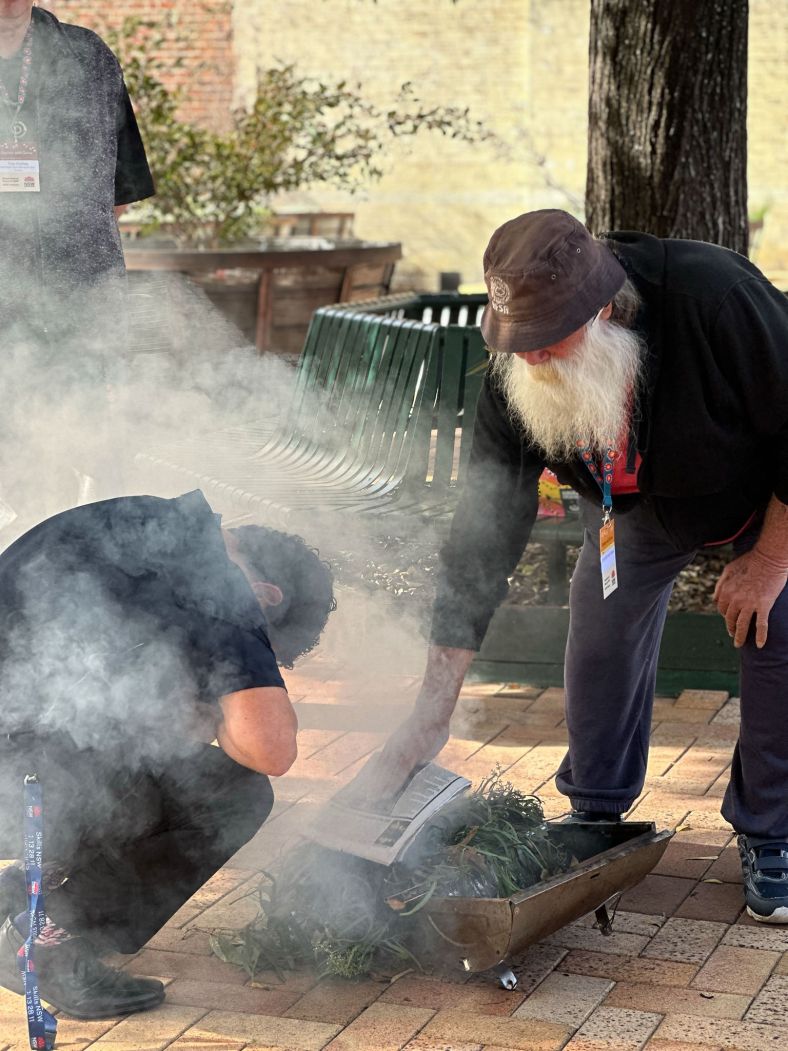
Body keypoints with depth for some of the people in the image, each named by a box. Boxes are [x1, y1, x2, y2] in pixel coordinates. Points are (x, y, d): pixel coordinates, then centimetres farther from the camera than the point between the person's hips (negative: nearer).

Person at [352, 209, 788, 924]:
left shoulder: (715, 296, -44)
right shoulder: (514, 379, -29)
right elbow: (484, 530, -26)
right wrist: (434, 709, -28)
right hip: (637, 503, 4)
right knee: (601, 638, -4)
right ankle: (596, 819, 17)